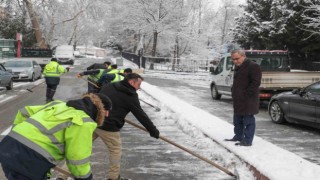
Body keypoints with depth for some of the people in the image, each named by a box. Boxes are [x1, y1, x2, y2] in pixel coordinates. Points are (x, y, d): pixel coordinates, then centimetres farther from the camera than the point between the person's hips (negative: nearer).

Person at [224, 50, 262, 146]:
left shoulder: (253, 66, -12)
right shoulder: (238, 68, 19)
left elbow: (256, 82, -18)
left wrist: (246, 93, -19)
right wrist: (233, 91, 14)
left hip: (248, 100, -10)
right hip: (238, 100, 10)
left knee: (248, 120, -5)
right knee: (237, 120, 17)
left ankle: (248, 140, -1)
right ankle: (238, 136, 30)